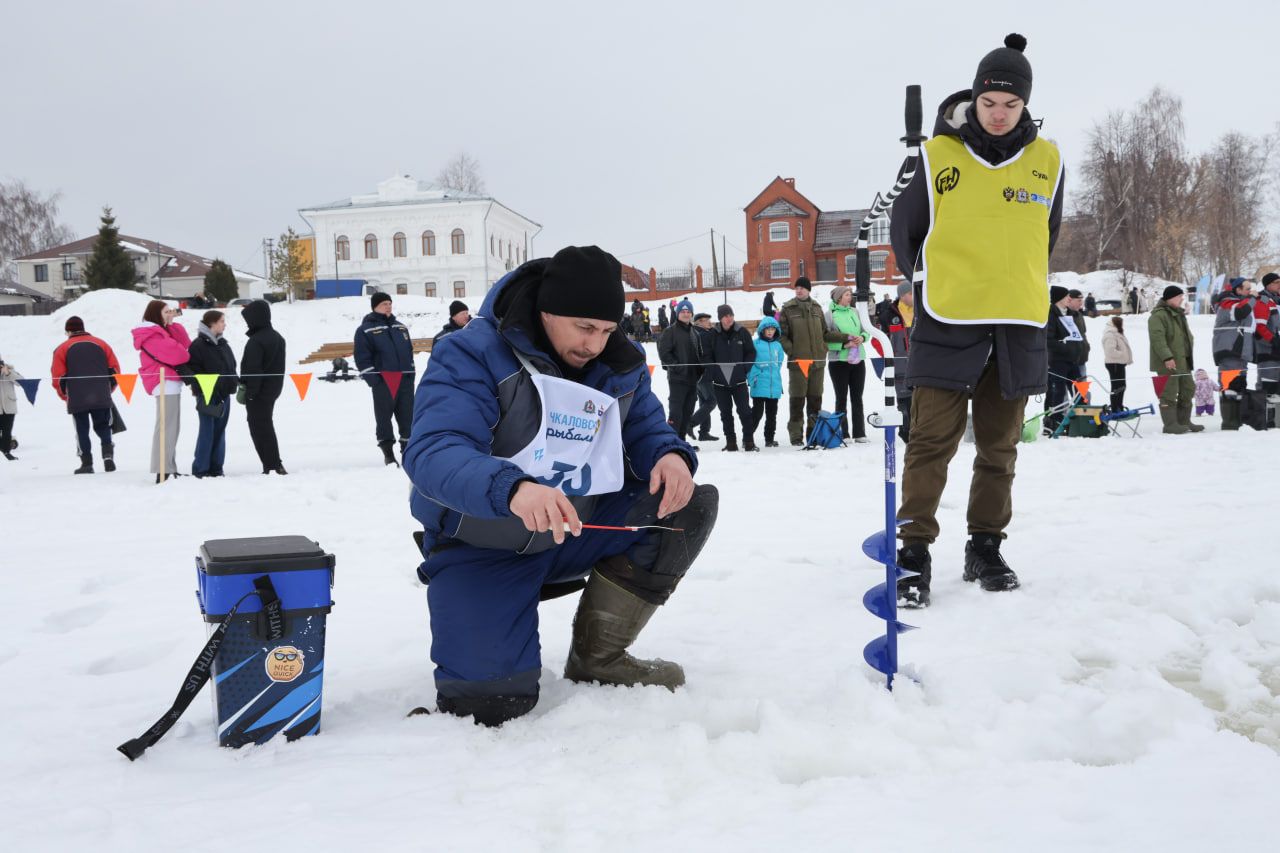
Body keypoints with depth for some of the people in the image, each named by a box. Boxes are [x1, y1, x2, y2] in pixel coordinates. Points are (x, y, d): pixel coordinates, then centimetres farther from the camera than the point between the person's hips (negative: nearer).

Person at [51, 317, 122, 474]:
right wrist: (108, 389, 18)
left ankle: (87, 463, 5)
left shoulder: (62, 349, 4)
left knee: (82, 430, 8)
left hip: (77, 400, -2)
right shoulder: (100, 343, 10)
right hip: (102, 397, 2)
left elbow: (58, 377, -2)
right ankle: (108, 453, -10)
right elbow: (114, 369, 6)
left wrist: (65, 396, 13)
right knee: (103, 427, 13)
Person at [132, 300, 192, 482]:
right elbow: (173, 352, -18)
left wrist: (171, 324, 7)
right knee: (166, 427, -13)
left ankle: (169, 469, 15)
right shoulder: (152, 334, -9)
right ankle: (163, 471, -16)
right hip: (166, 384, -10)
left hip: (170, 384, 10)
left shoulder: (161, 331, 22)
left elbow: (184, 343, 15)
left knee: (170, 427, 11)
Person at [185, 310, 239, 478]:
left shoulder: (223, 344, 15)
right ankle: (200, 469, 0)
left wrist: (235, 382, 10)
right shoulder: (198, 345, -8)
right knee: (207, 431, -6)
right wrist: (201, 391, -17)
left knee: (219, 431, 10)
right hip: (207, 395, -7)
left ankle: (216, 467, 17)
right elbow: (193, 369, -13)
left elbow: (231, 366, 24)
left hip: (224, 394, 7)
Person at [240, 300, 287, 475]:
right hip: (274, 389, 9)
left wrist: (250, 392, -17)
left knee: (259, 428, -2)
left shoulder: (255, 341, -19)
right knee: (266, 426, 17)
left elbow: (253, 369, -21)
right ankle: (276, 465, 19)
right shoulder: (278, 337, 10)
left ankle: (271, 466, -4)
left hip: (259, 393, -9)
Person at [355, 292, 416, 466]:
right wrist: (372, 379, -13)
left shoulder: (401, 327, 17)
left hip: (405, 379, 5)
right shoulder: (365, 330, -1)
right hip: (382, 380, -5)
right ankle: (388, 452, 6)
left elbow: (409, 352, 21)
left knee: (407, 415, 6)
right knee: (384, 416, 0)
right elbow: (362, 358, -6)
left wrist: (411, 374, 11)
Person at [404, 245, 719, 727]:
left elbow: (646, 429, 5)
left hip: (577, 532, 6)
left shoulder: (621, 366, 0)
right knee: (492, 704, -23)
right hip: (484, 548, -6)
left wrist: (670, 455, -22)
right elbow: (431, 453, -32)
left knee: (691, 506, -10)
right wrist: (512, 489, -52)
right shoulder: (471, 356, -19)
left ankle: (597, 658, 0)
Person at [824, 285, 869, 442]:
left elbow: (865, 330, 13)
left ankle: (859, 433, 15)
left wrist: (862, 337, -9)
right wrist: (844, 344, -19)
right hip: (839, 361, -4)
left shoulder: (855, 312, 6)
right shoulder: (830, 314, -7)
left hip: (858, 360, 4)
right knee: (842, 398, 3)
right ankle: (843, 434, 9)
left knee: (857, 397, 9)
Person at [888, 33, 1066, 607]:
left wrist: (1015, 288, 14)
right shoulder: (937, 156, -3)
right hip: (946, 324, -3)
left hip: (1018, 325, 3)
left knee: (1000, 446, 10)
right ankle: (915, 552, 2)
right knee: (932, 441, -4)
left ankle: (986, 548, 22)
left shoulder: (1046, 162, 6)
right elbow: (905, 230, 6)